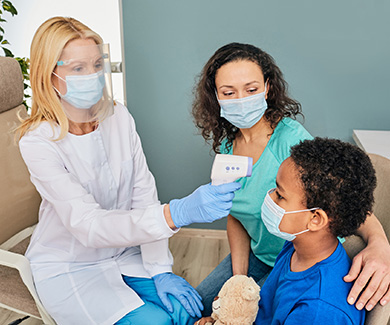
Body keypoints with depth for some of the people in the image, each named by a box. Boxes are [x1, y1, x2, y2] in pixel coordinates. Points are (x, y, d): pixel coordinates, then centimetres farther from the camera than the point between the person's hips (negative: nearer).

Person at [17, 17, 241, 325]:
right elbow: (87, 225, -31)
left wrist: (160, 270, -12)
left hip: (125, 250, 4)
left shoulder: (119, 117, -6)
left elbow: (144, 196, -5)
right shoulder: (38, 142, -21)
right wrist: (176, 214, -45)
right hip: (68, 266, -3)